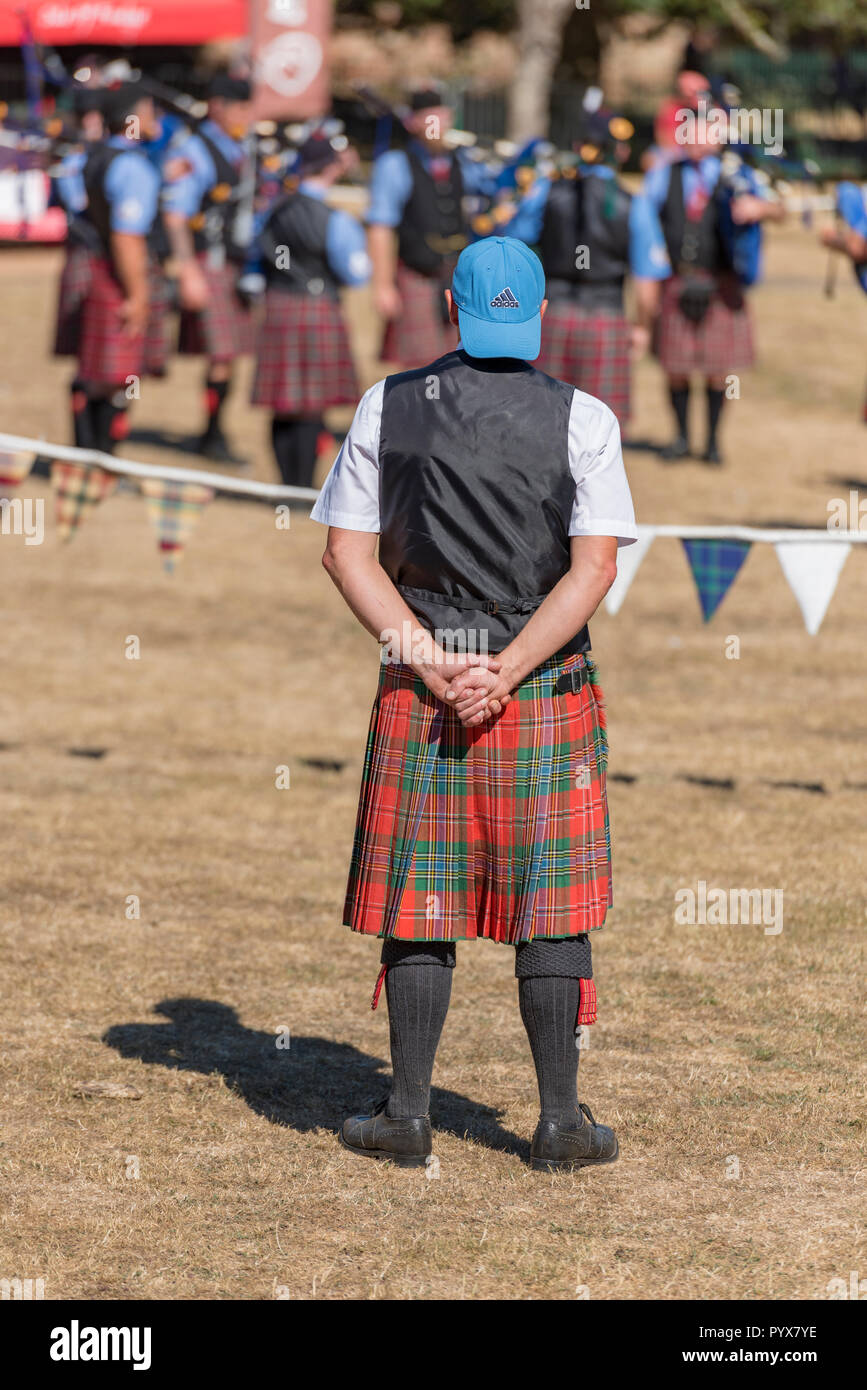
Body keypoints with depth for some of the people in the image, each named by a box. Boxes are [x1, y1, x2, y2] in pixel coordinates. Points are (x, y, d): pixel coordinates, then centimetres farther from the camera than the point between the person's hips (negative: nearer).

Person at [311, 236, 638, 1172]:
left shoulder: (388, 408, 3)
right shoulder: (582, 419, -3)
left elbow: (347, 552, -1)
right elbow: (596, 565, -11)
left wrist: (428, 659, -6)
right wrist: (508, 671, -13)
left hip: (418, 681, 1)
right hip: (548, 690, -1)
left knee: (419, 904, 7)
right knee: (551, 908, 4)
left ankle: (407, 1114, 10)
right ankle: (560, 1120, 6)